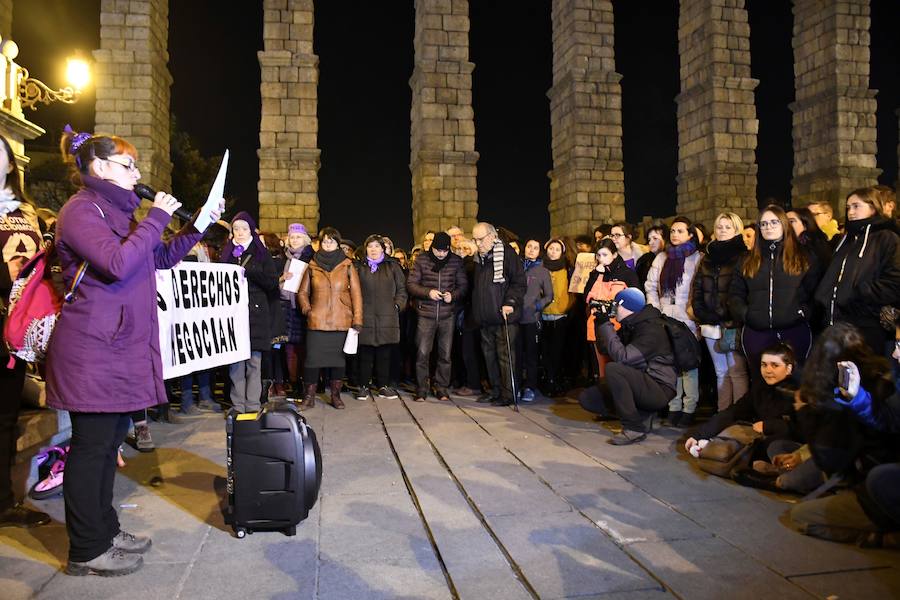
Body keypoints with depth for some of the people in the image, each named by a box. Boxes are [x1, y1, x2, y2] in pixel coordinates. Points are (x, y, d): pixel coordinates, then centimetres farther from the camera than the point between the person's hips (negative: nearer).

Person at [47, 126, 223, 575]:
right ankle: (86, 551, 10)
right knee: (92, 445, -1)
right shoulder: (81, 211, -11)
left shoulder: (114, 211, 18)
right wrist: (156, 218, -17)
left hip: (120, 348, 10)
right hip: (93, 351, -9)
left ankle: (103, 530, 27)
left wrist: (198, 227, 13)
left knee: (110, 441, 15)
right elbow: (119, 264, -26)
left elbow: (162, 258, 23)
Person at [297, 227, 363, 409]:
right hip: (317, 322, 0)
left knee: (339, 358, 6)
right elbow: (302, 292, 15)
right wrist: (307, 309, -3)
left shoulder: (347, 267, 6)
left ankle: (336, 395, 18)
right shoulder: (312, 267, 9)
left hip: (341, 322, 0)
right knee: (312, 358, -2)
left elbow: (356, 294, 3)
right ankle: (309, 396, 10)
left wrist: (357, 320, -3)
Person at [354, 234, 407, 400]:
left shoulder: (392, 267, 13)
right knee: (366, 354, 0)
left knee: (384, 354, 3)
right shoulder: (359, 267, 12)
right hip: (365, 317, 0)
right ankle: (363, 387, 10)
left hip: (387, 317, 1)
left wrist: (397, 305, -1)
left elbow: (402, 289, 11)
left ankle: (383, 386, 13)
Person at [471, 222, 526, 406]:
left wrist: (510, 302, -22)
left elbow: (519, 282, -12)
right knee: (489, 354, 13)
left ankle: (507, 393, 3)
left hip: (504, 316, -8)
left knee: (505, 355, -4)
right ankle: (495, 390, 23)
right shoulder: (479, 258, 15)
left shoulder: (507, 253, -8)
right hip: (485, 317, 8)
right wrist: (476, 311, 18)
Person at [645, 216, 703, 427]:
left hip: (688, 321, -4)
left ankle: (689, 409, 5)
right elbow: (651, 286, 15)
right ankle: (674, 407, 15)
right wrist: (655, 311, 5)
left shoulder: (698, 258, 1)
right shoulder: (661, 258, 15)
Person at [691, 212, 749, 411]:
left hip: (734, 325, -6)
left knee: (737, 372, -7)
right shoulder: (707, 258, 17)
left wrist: (732, 321, -15)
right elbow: (697, 289, 15)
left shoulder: (743, 256, -1)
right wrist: (702, 315, 2)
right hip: (712, 325, 6)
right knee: (721, 373, 10)